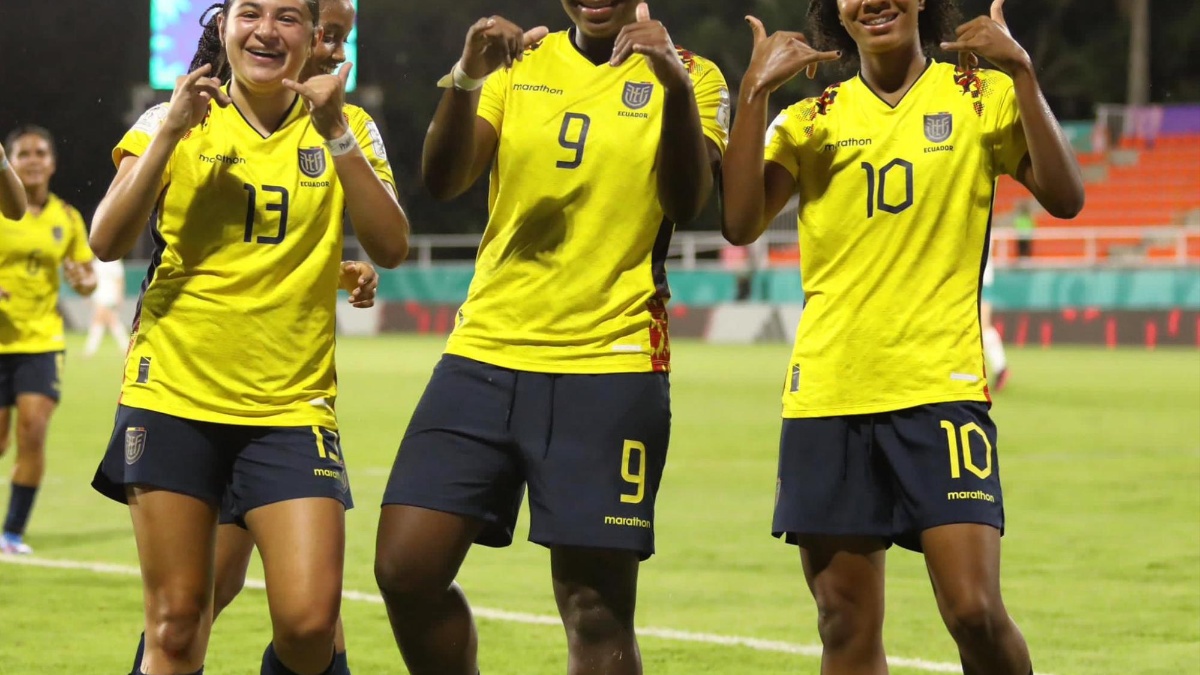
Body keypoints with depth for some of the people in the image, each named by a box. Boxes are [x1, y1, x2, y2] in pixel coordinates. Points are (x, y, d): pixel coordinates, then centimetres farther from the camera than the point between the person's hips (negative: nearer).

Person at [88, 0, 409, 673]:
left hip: (292, 403, 0)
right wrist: (170, 133, -16)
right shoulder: (177, 121, 4)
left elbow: (391, 247, -8)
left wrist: (335, 135, -15)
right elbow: (110, 242, -7)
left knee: (310, 621, -14)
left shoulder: (348, 129, 6)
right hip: (175, 395, 0)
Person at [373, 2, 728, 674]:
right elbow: (442, 181, -2)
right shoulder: (518, 66, 12)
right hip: (487, 350, 3)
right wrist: (466, 79, -20)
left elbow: (687, 203, -12)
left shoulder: (692, 78, 4)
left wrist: (677, 87, -27)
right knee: (405, 568, -6)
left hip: (611, 367, -3)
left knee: (597, 611, -5)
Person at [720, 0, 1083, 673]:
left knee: (974, 609, -14)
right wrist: (754, 92, -10)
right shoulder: (809, 119, 11)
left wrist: (1022, 73, -13)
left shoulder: (982, 95, 6)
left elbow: (1065, 197, -7)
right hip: (826, 395, 2)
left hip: (940, 388, -2)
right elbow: (742, 222, -4)